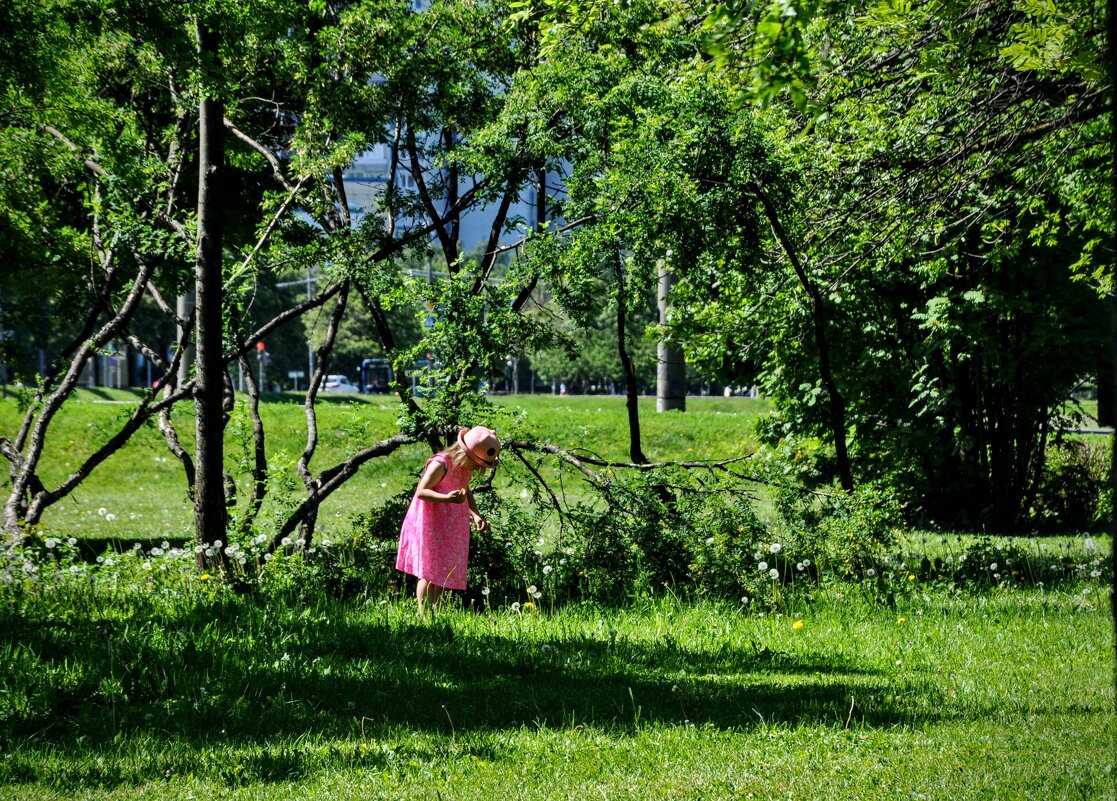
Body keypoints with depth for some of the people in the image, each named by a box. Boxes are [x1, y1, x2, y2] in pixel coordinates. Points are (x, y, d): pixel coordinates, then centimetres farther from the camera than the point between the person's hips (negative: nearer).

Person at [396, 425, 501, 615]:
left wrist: (476, 515, 4)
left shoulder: (466, 468, 3)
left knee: (444, 574, 10)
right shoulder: (440, 465, -22)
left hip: (451, 529, 8)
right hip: (430, 526, -8)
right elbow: (421, 491, -25)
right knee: (430, 573, -7)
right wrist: (447, 498, -41)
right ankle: (424, 615, -4)